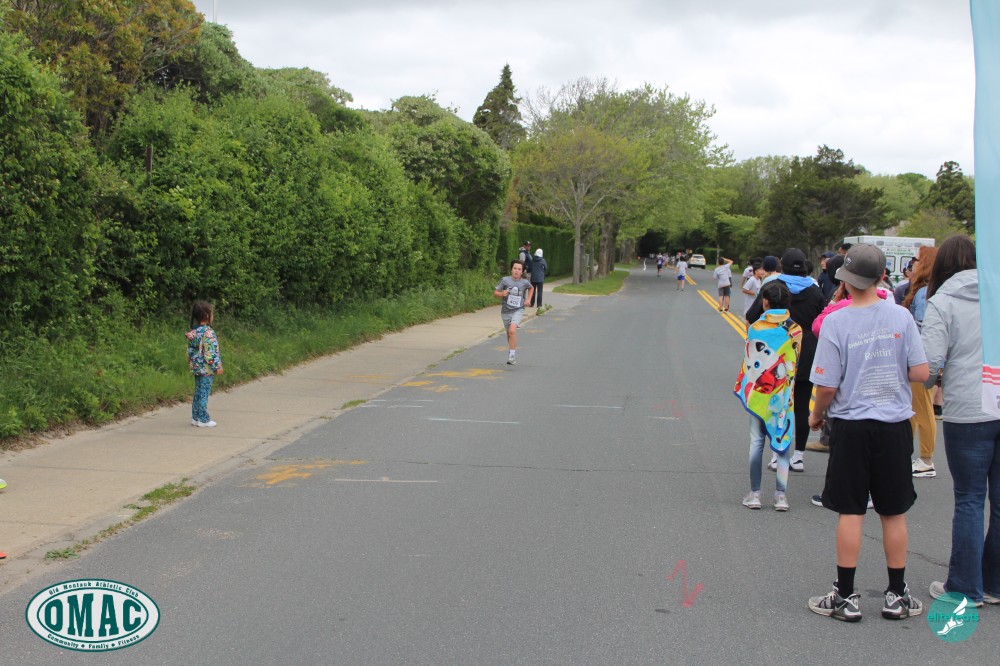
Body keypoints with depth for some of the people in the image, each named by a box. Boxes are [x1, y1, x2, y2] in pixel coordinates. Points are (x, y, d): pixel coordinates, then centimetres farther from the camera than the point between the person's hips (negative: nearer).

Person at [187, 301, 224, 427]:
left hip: (196, 368, 8)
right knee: (204, 393, -3)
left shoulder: (192, 332, 7)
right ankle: (203, 419, 2)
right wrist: (217, 366, -16)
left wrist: (191, 363, 23)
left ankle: (195, 417, 21)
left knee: (198, 393, 15)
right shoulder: (208, 332, -18)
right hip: (207, 369, -8)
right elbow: (211, 351, -21)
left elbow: (190, 350, 14)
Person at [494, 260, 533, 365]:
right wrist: (502, 294, -20)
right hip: (506, 311, 2)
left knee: (512, 330, -26)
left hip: (518, 310, -2)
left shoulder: (524, 282, -3)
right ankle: (513, 354, 38)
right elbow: (495, 293, 0)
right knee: (509, 334, 15)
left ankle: (512, 355, -20)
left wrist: (528, 300, 9)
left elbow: (531, 288, 21)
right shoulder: (505, 280, -6)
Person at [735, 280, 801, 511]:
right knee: (783, 443, 6)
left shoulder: (755, 328, -8)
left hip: (759, 393, 0)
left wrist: (743, 388, 9)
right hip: (783, 395, 1)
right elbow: (796, 364, -2)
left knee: (756, 443, 7)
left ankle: (755, 494, 9)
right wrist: (788, 384, 11)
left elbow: (750, 363, -4)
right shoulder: (795, 329, -6)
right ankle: (781, 495, 6)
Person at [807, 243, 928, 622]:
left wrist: (817, 415, 7)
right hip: (895, 425, 2)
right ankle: (897, 596, 20)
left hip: (851, 426, -2)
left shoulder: (835, 322, -12)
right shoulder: (900, 317, -6)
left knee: (850, 513, 5)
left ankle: (846, 597, 11)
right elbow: (920, 373, -5)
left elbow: (827, 386, -12)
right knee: (894, 513, 11)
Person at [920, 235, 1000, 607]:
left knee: (969, 500, 5)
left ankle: (965, 589, 10)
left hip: (968, 413, -4)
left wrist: (931, 381, 10)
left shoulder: (943, 302, -6)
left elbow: (928, 363, -12)